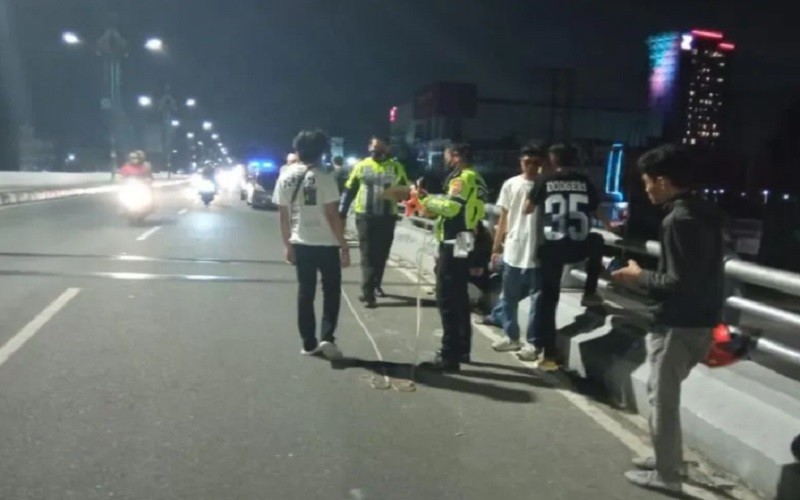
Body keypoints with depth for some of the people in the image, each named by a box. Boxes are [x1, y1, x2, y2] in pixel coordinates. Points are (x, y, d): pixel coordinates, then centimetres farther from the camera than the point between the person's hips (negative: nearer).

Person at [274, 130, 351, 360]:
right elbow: (332, 215, -14)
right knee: (331, 291, 9)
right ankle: (327, 337, -2)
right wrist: (344, 246, -8)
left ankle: (309, 343, 14)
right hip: (326, 244, -4)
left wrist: (288, 244, 14)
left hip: (300, 244, 4)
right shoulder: (323, 178, -12)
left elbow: (283, 216, 5)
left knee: (305, 292, 11)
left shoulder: (285, 177, 2)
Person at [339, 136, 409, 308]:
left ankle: (376, 285, 32)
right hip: (365, 216, -1)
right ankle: (368, 293, -5)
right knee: (368, 255, -4)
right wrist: (342, 211, 2)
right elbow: (349, 190, 7)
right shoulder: (361, 166, 3)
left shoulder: (396, 167, 3)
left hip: (387, 217, 2)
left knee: (382, 254, 12)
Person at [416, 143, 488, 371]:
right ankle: (462, 349, 27)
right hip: (464, 245, 10)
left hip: (454, 246, -10)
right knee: (459, 298, 17)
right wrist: (430, 205, 13)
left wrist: (425, 199, -12)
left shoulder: (463, 178, -12)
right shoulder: (475, 179, 18)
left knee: (447, 299, -8)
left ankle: (450, 355, -6)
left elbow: (451, 206, -25)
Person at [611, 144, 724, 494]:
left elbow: (679, 282, -25)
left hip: (678, 325, -10)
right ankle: (668, 456, 35)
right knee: (665, 394, 22)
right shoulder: (704, 212, 9)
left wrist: (639, 277, -11)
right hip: (698, 319, 10)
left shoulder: (679, 219, -21)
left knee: (662, 398, 4)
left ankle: (667, 474, 17)